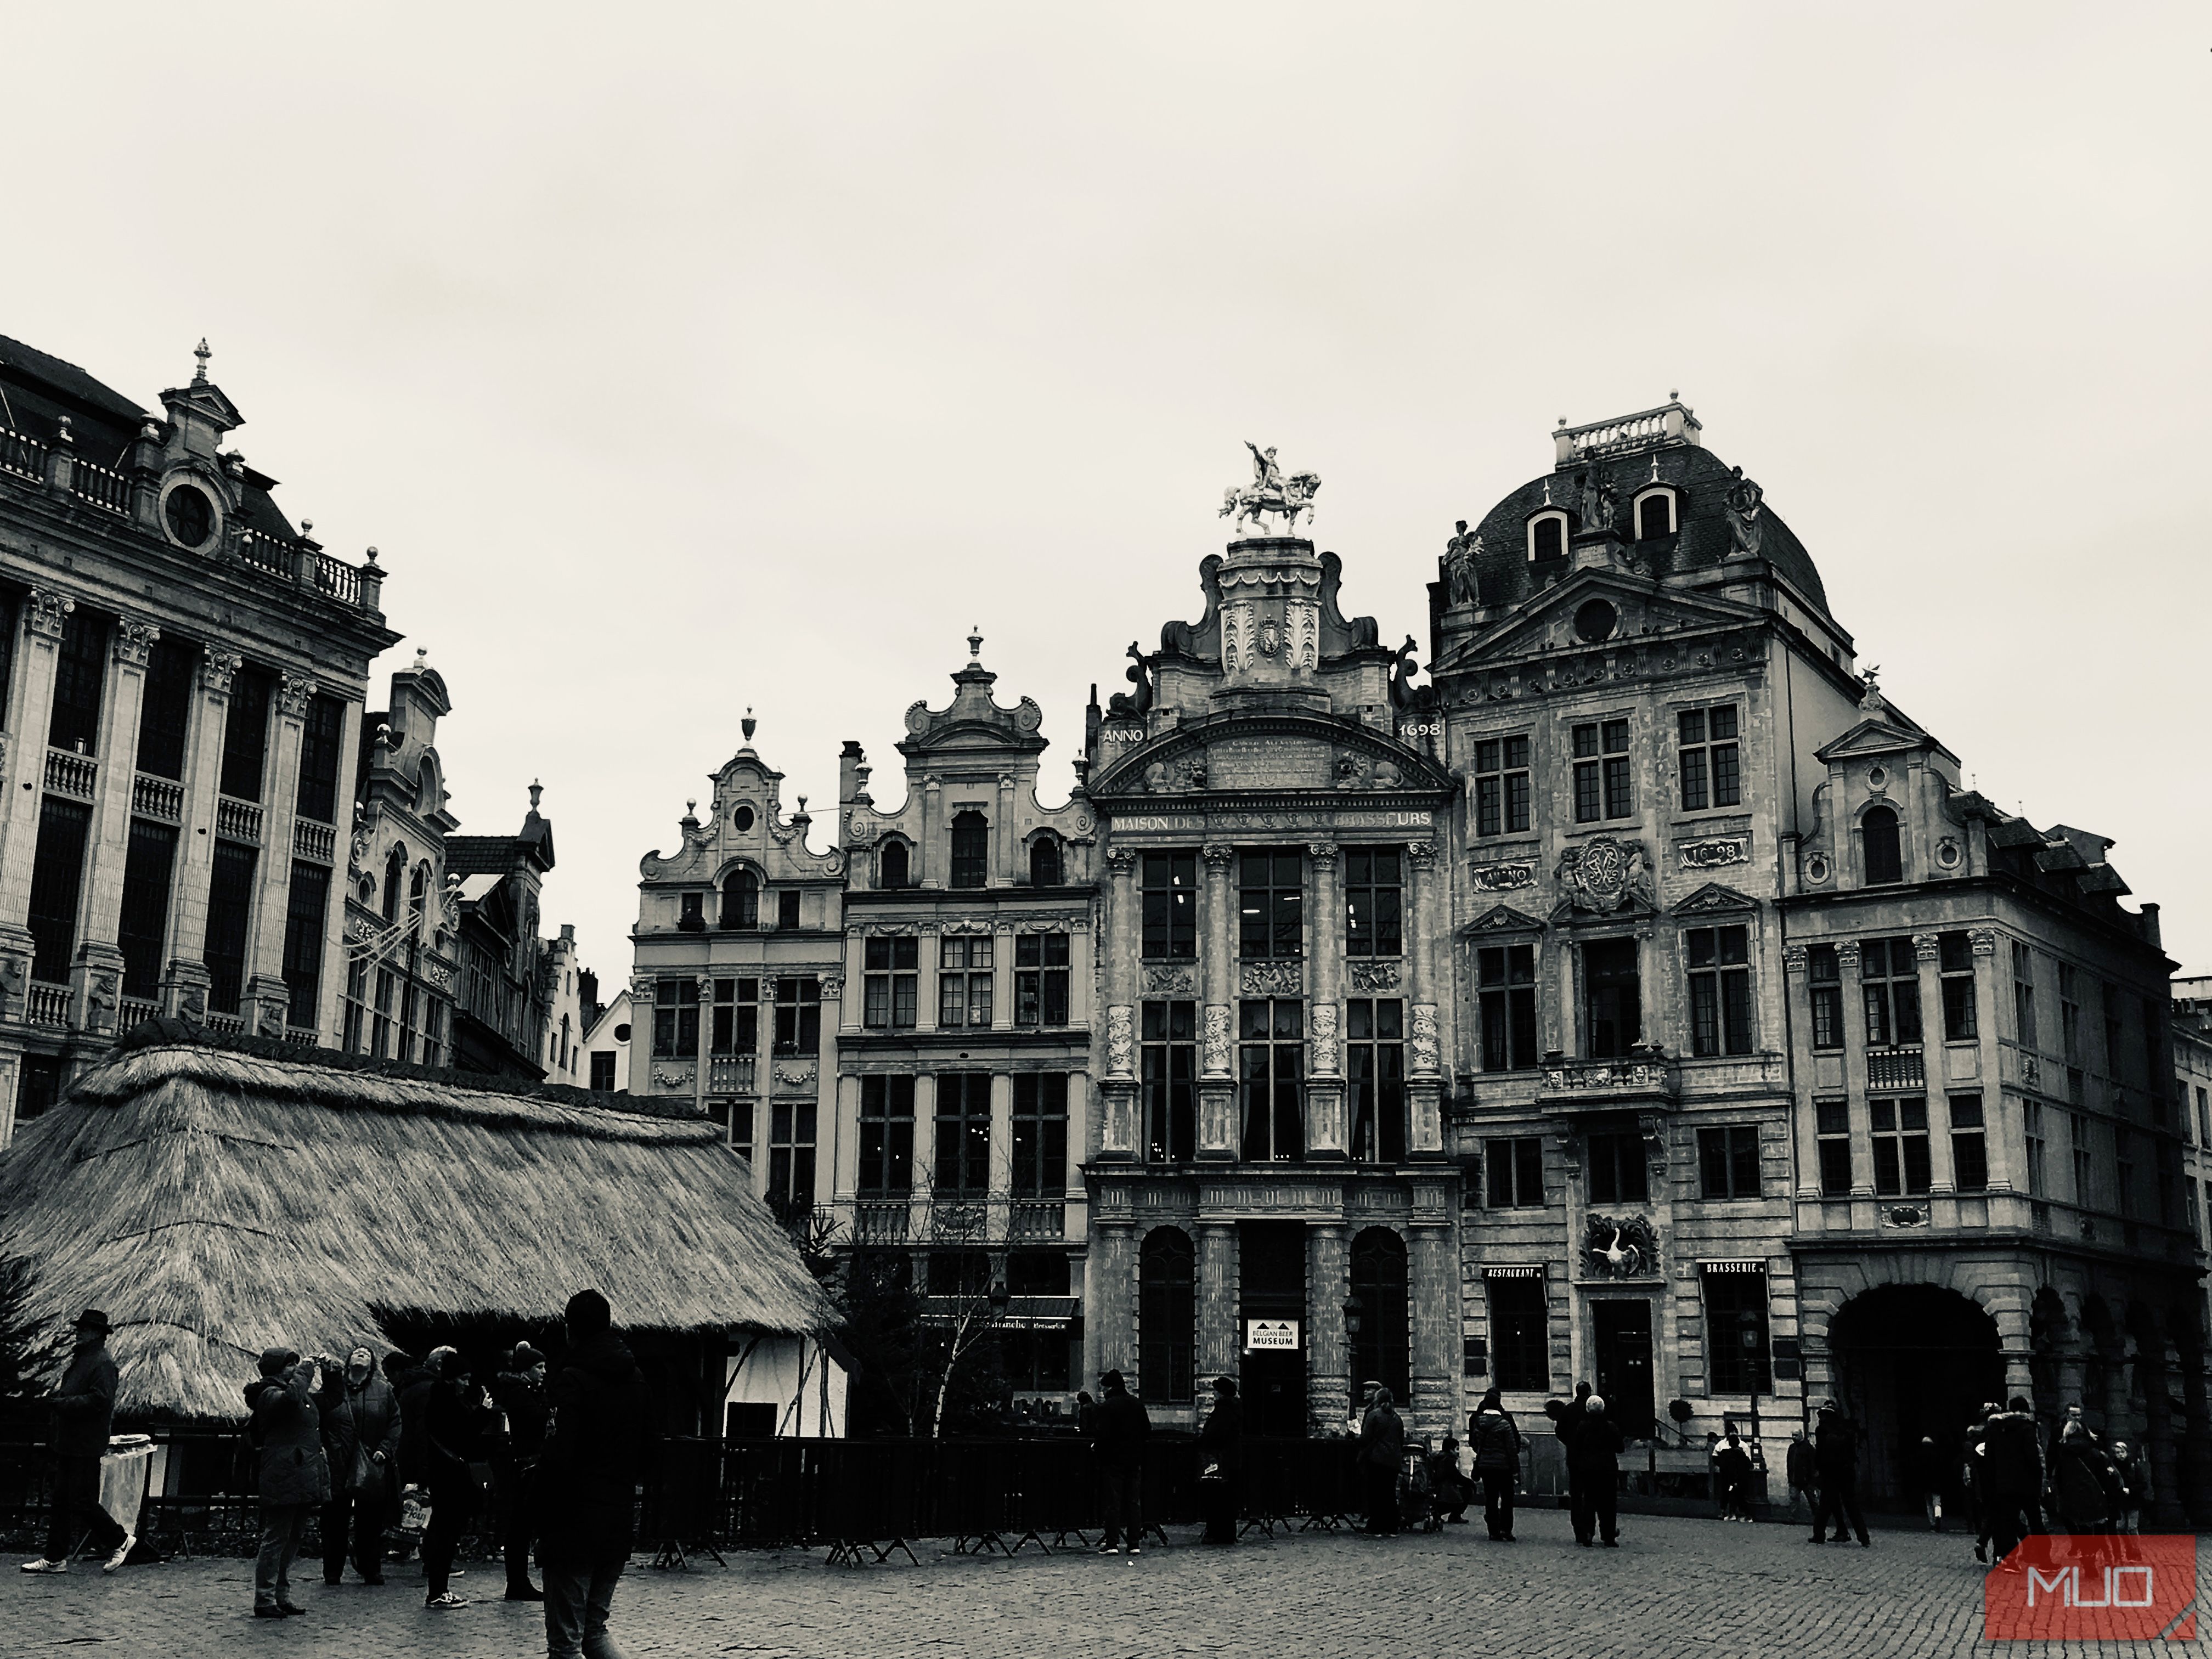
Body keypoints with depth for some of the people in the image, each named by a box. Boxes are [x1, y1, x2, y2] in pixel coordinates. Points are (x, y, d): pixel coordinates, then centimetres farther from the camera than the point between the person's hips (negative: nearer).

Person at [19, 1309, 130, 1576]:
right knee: (61, 1502, 11)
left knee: (82, 1501, -7)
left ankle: (120, 1540, 9)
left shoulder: (103, 1362, -14)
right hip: (66, 1443, 10)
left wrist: (61, 1403, -20)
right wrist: (54, 1400, 8)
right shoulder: (76, 1359, 16)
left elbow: (100, 1401, -23)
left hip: (86, 1446, -10)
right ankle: (55, 1559, 16)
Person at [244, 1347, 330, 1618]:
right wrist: (304, 1371, -20)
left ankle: (283, 1596, 20)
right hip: (283, 1481, -9)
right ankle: (264, 1601, -2)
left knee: (292, 1540, 13)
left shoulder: (307, 1397, 17)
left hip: (303, 1480, 9)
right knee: (275, 1540, -6)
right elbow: (291, 1397, -30)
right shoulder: (269, 1395, -10)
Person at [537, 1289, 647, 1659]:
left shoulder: (573, 1379, -14)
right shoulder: (636, 1378, 8)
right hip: (621, 1514, 7)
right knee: (595, 1626, 19)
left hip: (576, 1518, -7)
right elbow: (645, 1452, 13)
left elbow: (559, 1457, -21)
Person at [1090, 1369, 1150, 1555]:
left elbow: (1102, 1434, -17)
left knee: (1113, 1502, 0)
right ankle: (1135, 1544, 8)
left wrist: (1096, 1443, 3)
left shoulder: (1106, 1407, -12)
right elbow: (1147, 1430, 8)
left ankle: (1112, 1544, -2)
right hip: (1135, 1459, 5)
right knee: (1134, 1502, 8)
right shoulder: (1138, 1404, 6)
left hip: (1113, 1459, -5)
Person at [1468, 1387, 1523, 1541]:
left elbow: (1473, 1443, 10)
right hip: (1503, 1465, -4)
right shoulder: (1504, 1423, -12)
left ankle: (1494, 1531, 8)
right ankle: (1505, 1530, 1)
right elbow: (1512, 1448, -9)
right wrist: (1516, 1470, -4)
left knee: (1490, 1499, 8)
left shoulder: (1478, 1422, 0)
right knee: (1507, 1498, 7)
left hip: (1484, 1465, 4)